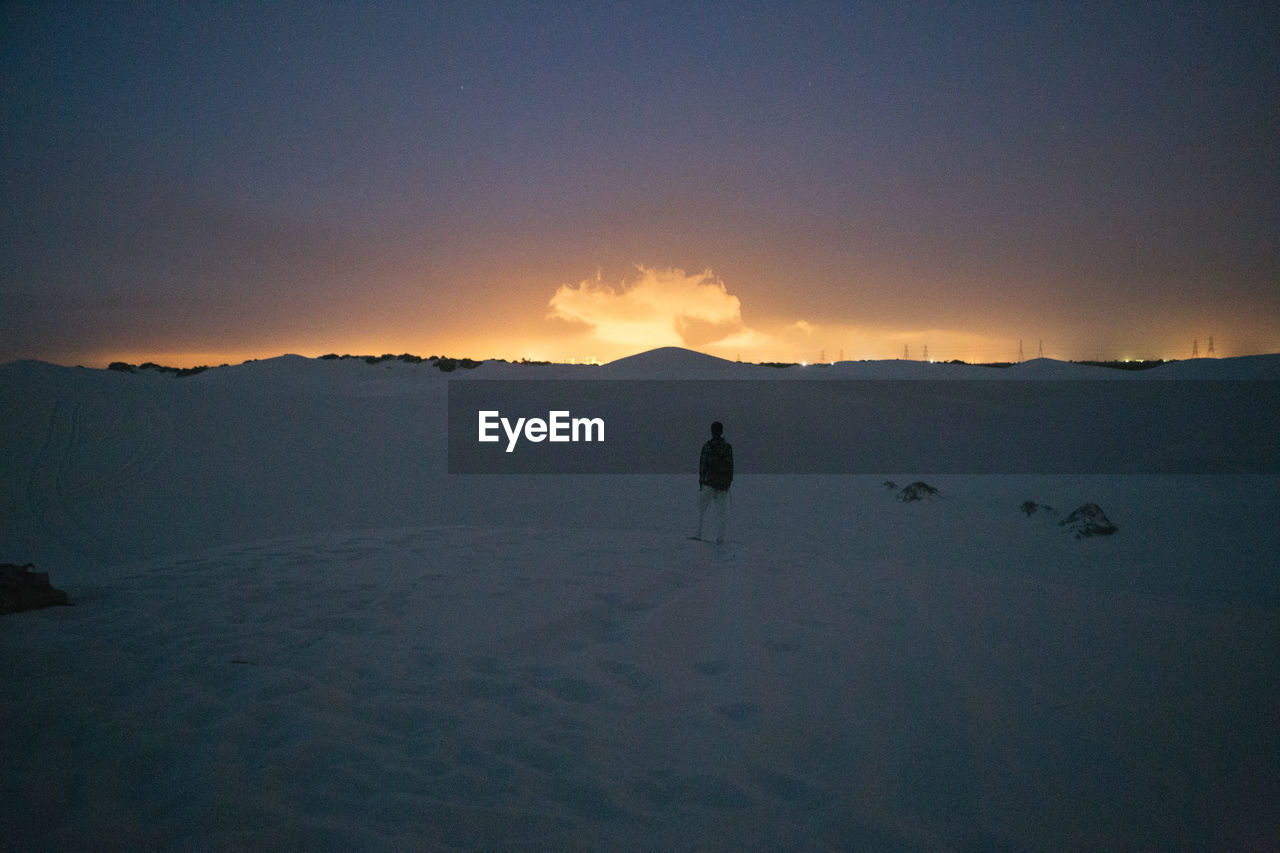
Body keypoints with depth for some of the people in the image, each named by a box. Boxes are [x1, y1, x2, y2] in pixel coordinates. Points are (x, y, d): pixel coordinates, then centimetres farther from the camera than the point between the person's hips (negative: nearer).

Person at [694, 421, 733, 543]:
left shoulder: (707, 446, -9)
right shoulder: (728, 447, -2)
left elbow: (703, 465, -9)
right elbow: (730, 466, 0)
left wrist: (701, 481, -2)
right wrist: (729, 482, 9)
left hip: (709, 481, -2)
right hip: (723, 482, 2)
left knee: (702, 508, 13)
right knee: (721, 511, 9)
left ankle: (698, 534, 10)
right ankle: (719, 538, 7)